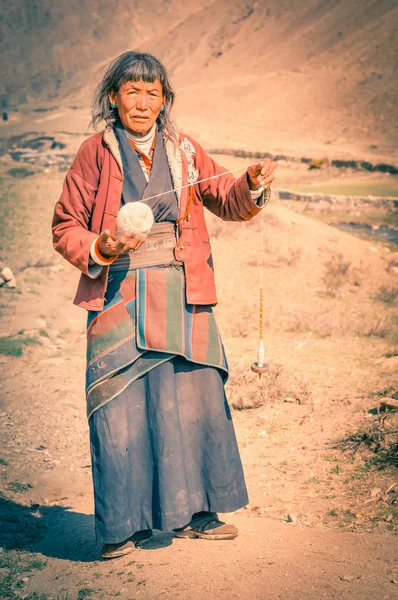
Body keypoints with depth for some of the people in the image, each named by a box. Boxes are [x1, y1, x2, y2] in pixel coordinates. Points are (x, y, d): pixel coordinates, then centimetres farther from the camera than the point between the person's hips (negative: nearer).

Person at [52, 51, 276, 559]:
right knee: (120, 406, -4)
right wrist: (100, 250, -16)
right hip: (119, 296, -3)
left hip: (181, 294, 4)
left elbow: (226, 201, 10)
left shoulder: (183, 151, 11)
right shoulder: (96, 153, 1)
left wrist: (252, 185, -10)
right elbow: (65, 226, 3)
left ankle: (192, 513, 19)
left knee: (192, 398, 5)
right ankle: (122, 525, 8)